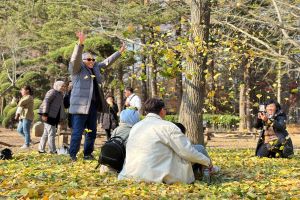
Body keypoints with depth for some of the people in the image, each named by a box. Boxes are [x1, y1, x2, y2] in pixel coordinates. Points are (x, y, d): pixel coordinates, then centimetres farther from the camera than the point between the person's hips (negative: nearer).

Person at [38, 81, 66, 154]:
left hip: (54, 117, 10)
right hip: (49, 116, -10)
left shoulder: (60, 95, 22)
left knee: (46, 133, 12)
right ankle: (53, 150, -8)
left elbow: (61, 108, 25)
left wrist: (63, 117, 18)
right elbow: (46, 102, -17)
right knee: (51, 133, -9)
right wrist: (44, 114, -24)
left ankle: (41, 149, 17)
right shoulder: (52, 92, -7)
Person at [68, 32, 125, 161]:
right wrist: (80, 44, -34)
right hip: (81, 105, -7)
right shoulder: (77, 69, -2)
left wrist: (120, 52, 27)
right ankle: (72, 155, -1)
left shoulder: (95, 68, 17)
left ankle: (87, 154, 21)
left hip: (93, 105, 8)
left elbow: (107, 62, 26)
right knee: (77, 132, -7)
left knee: (92, 131, 12)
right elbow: (75, 59, -20)